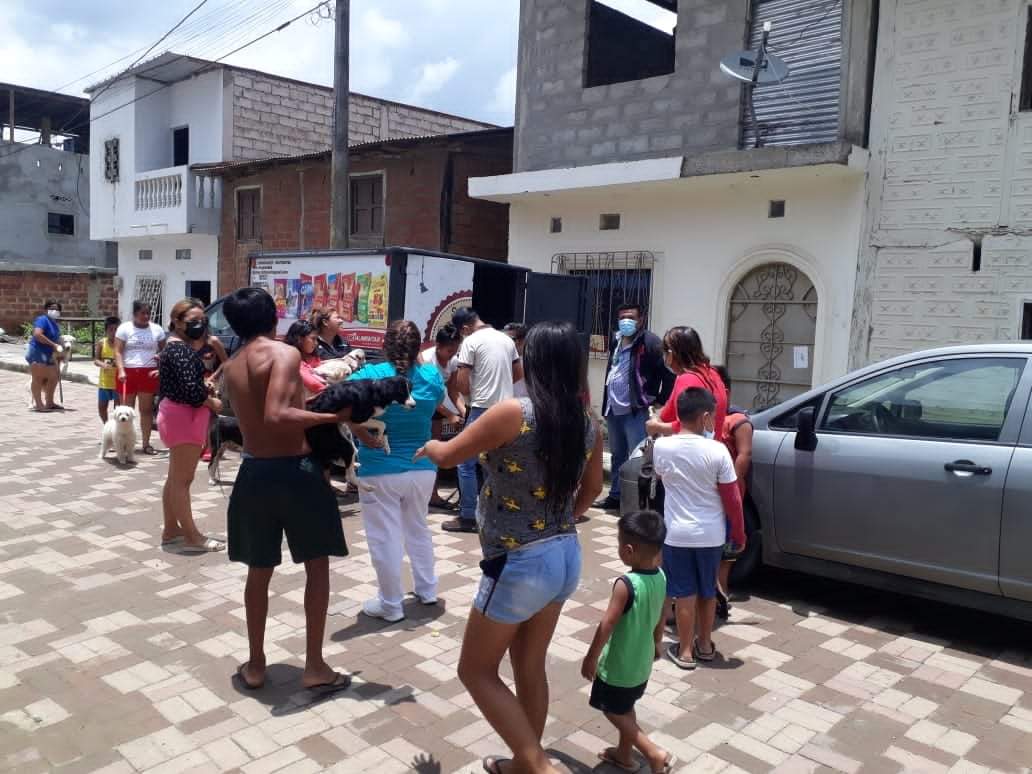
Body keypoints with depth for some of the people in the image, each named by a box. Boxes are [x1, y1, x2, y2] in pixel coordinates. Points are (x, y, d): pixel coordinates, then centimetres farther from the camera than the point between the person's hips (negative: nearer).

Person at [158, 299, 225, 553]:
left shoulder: (177, 346, 15)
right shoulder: (180, 350, -17)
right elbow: (192, 390, -24)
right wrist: (213, 402, -9)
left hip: (178, 414, 11)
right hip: (183, 416, -11)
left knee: (176, 477, 17)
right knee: (182, 479, -5)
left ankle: (171, 530, 27)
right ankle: (192, 537, 1)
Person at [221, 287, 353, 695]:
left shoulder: (231, 367, 9)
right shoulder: (285, 353, -13)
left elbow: (258, 416, 8)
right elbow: (276, 415, -26)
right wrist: (333, 417, -23)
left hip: (254, 473, 6)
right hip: (295, 471, -6)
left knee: (259, 571, 18)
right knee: (317, 566, 10)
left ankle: (255, 665, 28)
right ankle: (314, 667, 15)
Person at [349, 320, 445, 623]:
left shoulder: (371, 375, -12)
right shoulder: (432, 376, -2)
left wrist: (359, 431, -15)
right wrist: (418, 361, 19)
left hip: (380, 472, -4)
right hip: (423, 469, 5)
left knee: (385, 538, 6)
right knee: (418, 529, 23)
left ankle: (391, 606, 16)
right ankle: (427, 590, 35)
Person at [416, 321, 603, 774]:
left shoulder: (514, 413, -19)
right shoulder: (588, 426, 0)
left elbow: (447, 456, -7)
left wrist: (429, 445, 16)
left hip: (520, 563, -7)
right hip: (566, 557, 7)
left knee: (476, 670, 12)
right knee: (530, 667, 22)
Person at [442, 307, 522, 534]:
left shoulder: (471, 342, -8)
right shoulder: (506, 339, 11)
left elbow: (461, 383, -10)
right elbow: (519, 373, 18)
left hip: (482, 409, -7)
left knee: (466, 463, 2)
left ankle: (468, 517, 3)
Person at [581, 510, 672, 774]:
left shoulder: (625, 584, -30)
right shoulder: (660, 577, -7)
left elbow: (607, 625, -24)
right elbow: (661, 616, 7)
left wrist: (591, 657, -12)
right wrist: (656, 644, 23)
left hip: (618, 665, -8)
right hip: (642, 661, 8)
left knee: (613, 711, 12)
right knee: (625, 708, 25)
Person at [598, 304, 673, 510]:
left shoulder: (650, 342, -13)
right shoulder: (616, 340, 13)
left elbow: (668, 373, -16)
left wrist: (660, 401, -13)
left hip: (635, 411, -8)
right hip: (613, 410, 8)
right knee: (617, 455, 18)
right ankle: (615, 496, 30)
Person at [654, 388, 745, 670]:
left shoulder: (661, 447, -9)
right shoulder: (717, 451, -14)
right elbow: (732, 498, -8)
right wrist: (739, 534, 4)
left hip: (677, 533, 0)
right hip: (711, 534, 0)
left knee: (685, 594, 10)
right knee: (708, 591, 18)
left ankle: (685, 651, 17)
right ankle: (705, 645, 30)